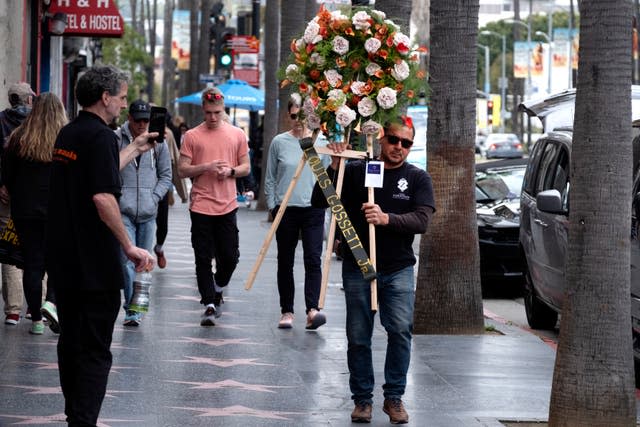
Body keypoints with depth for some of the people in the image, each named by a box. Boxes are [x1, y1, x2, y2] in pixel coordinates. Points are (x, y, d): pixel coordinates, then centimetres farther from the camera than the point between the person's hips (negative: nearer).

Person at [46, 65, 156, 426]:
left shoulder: (68, 134, 12)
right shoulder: (100, 135, -16)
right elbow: (103, 197, -25)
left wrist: (135, 150, 34)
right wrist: (129, 247, -20)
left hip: (63, 260, 9)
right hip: (95, 262, -9)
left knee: (71, 342, 16)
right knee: (95, 351, -4)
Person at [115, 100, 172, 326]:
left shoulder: (157, 142, 6)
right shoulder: (115, 139, -3)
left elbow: (166, 175, 12)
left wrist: (154, 198, 0)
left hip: (148, 213, 3)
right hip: (123, 211, -3)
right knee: (127, 259, -13)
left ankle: (136, 307, 20)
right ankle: (132, 307, -11)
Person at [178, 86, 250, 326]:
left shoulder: (237, 135, 7)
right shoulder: (192, 136, 2)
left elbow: (246, 167, 12)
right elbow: (182, 170, 0)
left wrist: (231, 171, -9)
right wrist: (206, 167, -15)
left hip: (227, 206, 1)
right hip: (201, 206, -1)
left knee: (230, 257, 3)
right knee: (203, 258, -1)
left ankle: (217, 289, 32)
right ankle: (210, 305, 4)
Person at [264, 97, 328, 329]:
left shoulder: (320, 142, 5)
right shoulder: (279, 142, 4)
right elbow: (270, 179, 9)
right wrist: (272, 206, 2)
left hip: (313, 208, -1)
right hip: (285, 209, 1)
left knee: (313, 260, -12)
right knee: (285, 262, 7)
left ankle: (312, 310, -20)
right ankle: (286, 311, 14)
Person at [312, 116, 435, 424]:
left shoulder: (417, 179, 4)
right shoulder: (356, 171, 4)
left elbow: (421, 221, -10)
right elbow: (318, 201, -1)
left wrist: (387, 218, -26)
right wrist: (333, 167, -14)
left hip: (398, 270, 0)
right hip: (357, 268, 1)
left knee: (400, 330, -14)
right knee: (358, 337, 3)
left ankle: (394, 396, -1)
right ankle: (362, 399, 16)